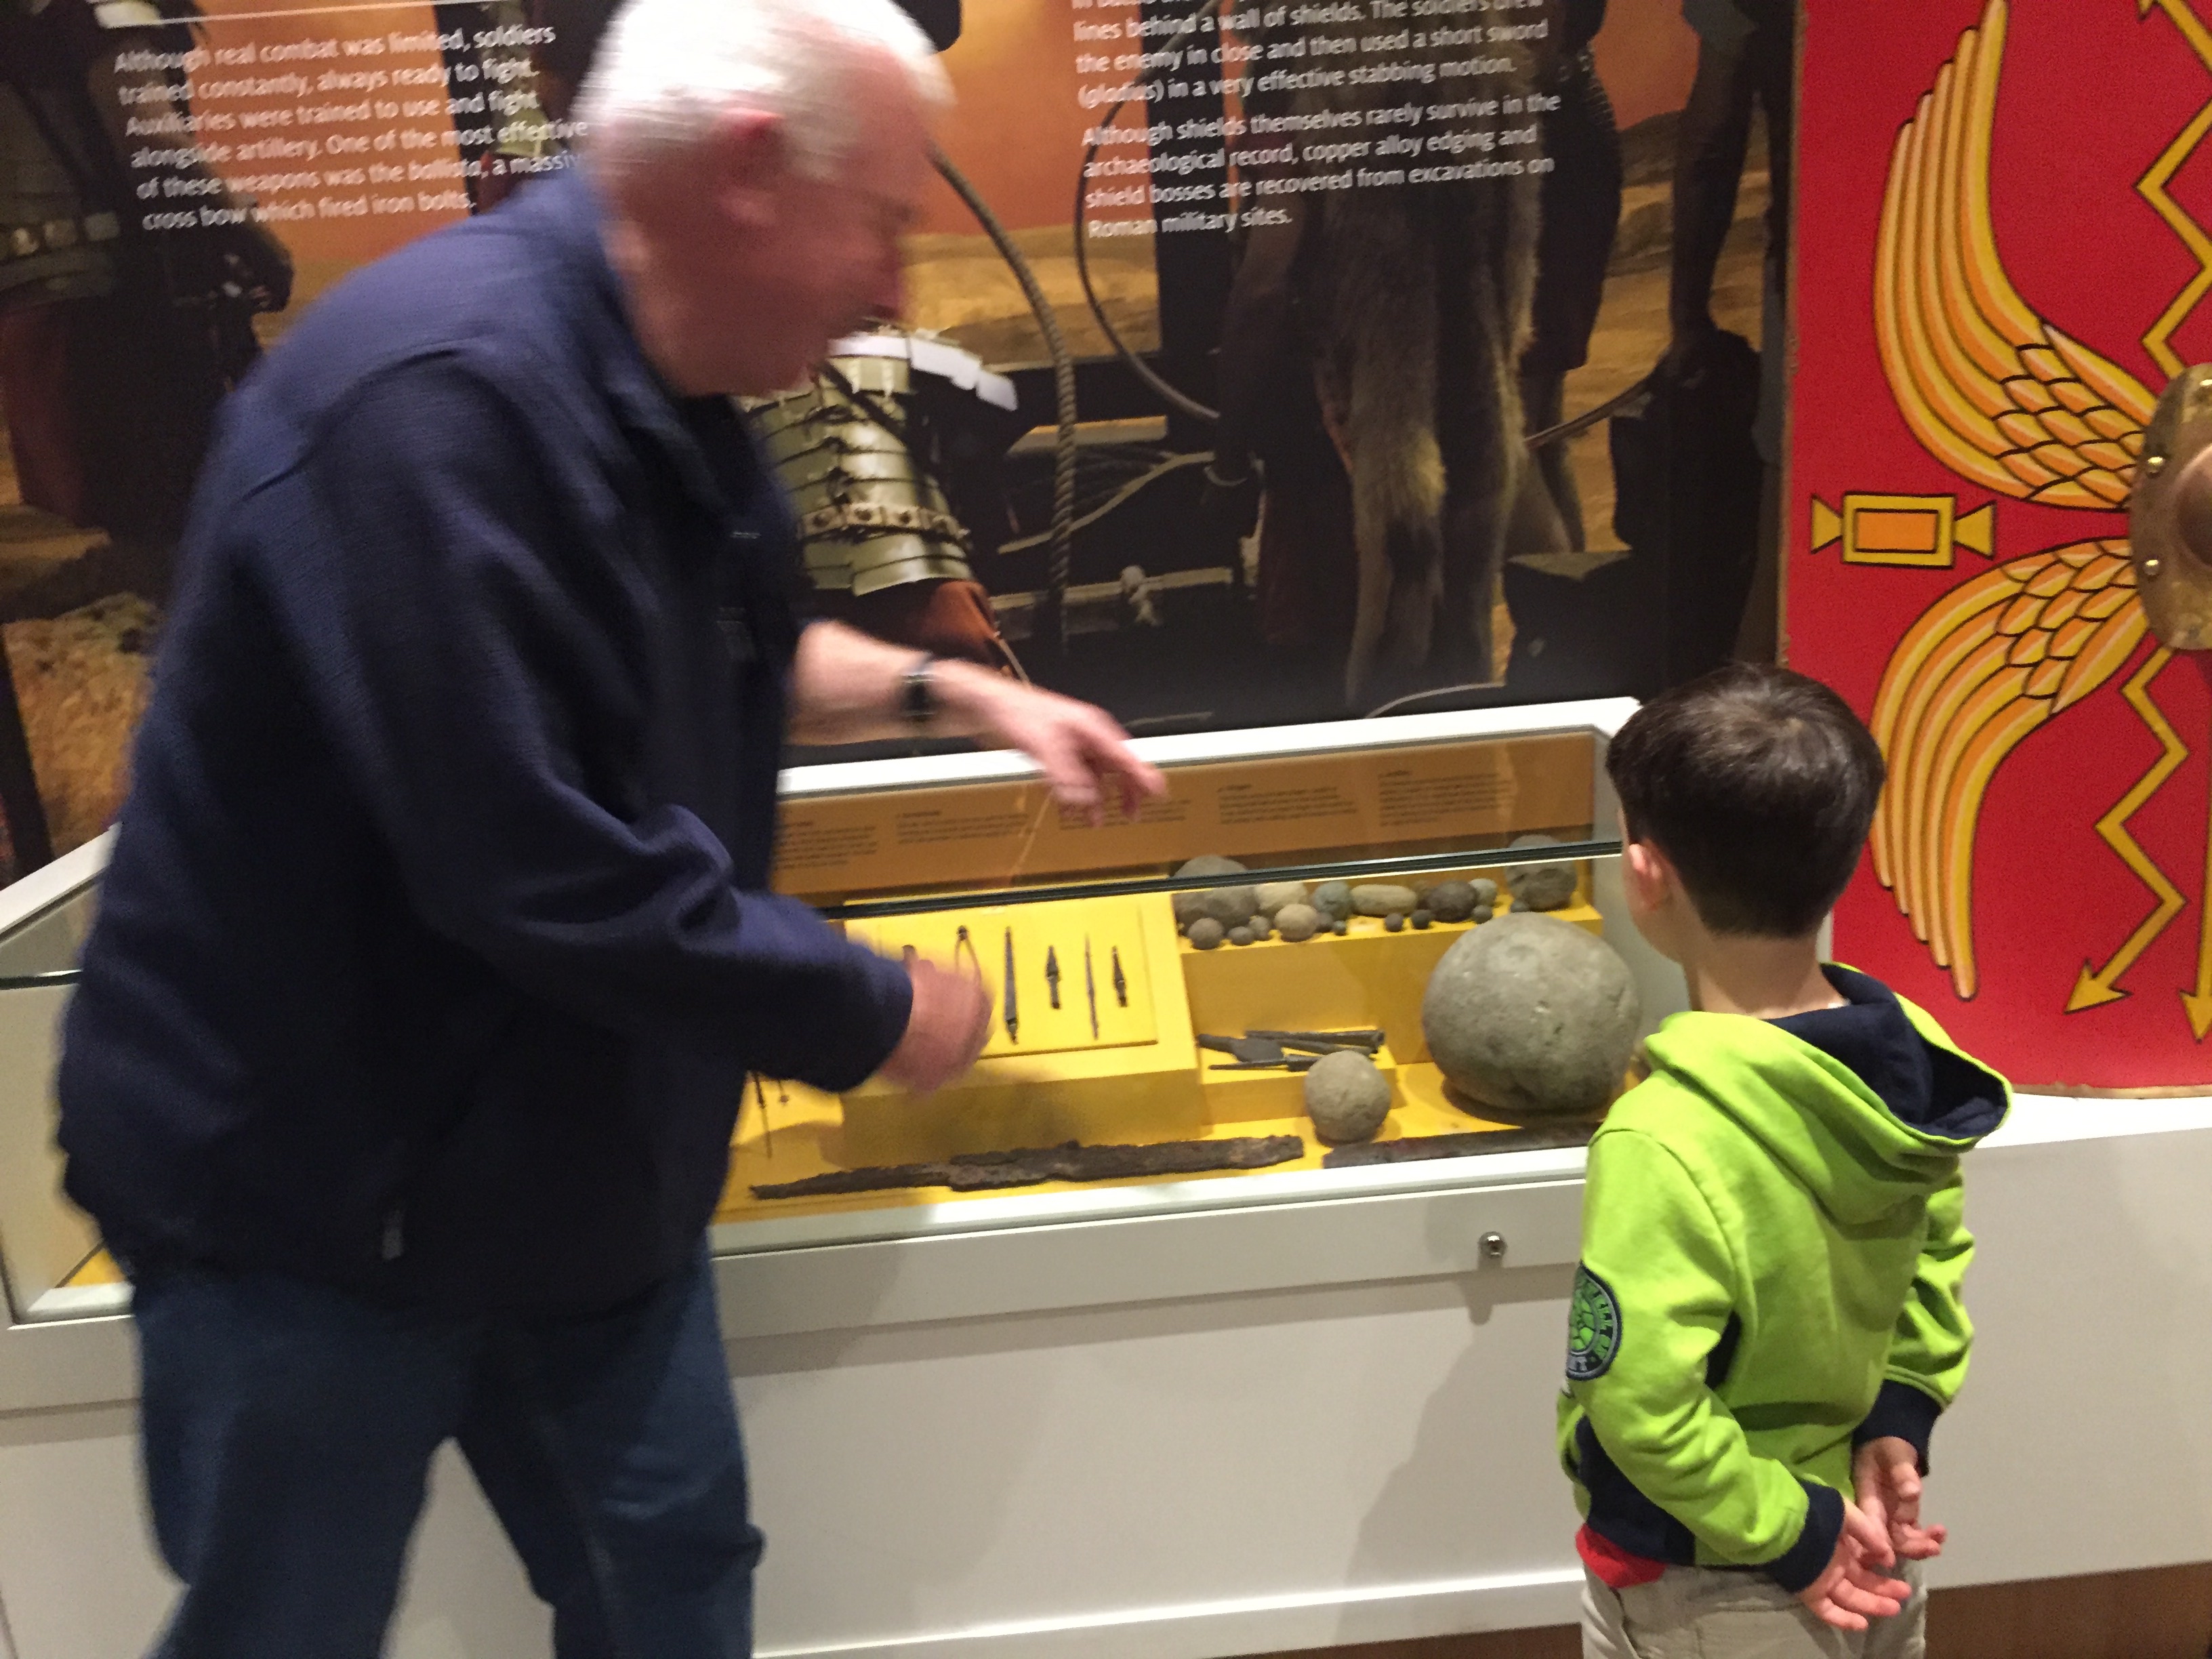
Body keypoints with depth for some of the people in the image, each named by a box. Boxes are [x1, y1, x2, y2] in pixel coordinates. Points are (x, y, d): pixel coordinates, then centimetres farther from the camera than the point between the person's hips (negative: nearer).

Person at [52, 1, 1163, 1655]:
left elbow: (730, 648, 18)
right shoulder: (442, 394, -30)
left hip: (572, 1150, 8)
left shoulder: (650, 389, 1)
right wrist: (882, 1016, -20)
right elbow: (552, 876, -33)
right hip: (313, 1183, -8)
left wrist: (957, 694, 5)